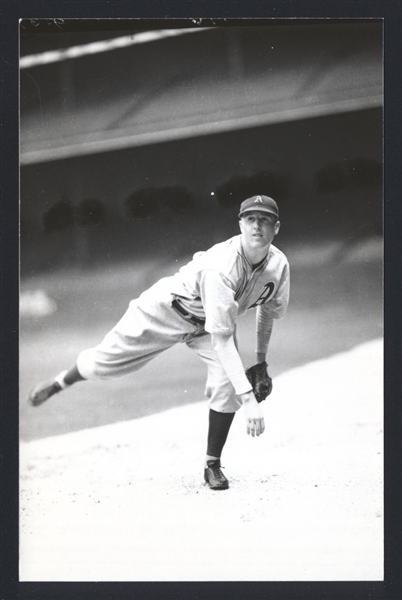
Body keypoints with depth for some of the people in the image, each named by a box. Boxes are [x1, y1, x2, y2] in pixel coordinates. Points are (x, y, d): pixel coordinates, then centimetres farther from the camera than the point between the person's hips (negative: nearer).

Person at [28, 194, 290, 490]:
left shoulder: (279, 264, -20)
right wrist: (248, 398, -48)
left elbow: (269, 308, 4)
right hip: (166, 310, -4)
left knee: (227, 383, -20)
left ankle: (213, 465, 0)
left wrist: (261, 360, 6)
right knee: (102, 363, 3)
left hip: (210, 322, 5)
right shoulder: (221, 267, -40)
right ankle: (60, 382, 40)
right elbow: (221, 338, -43)